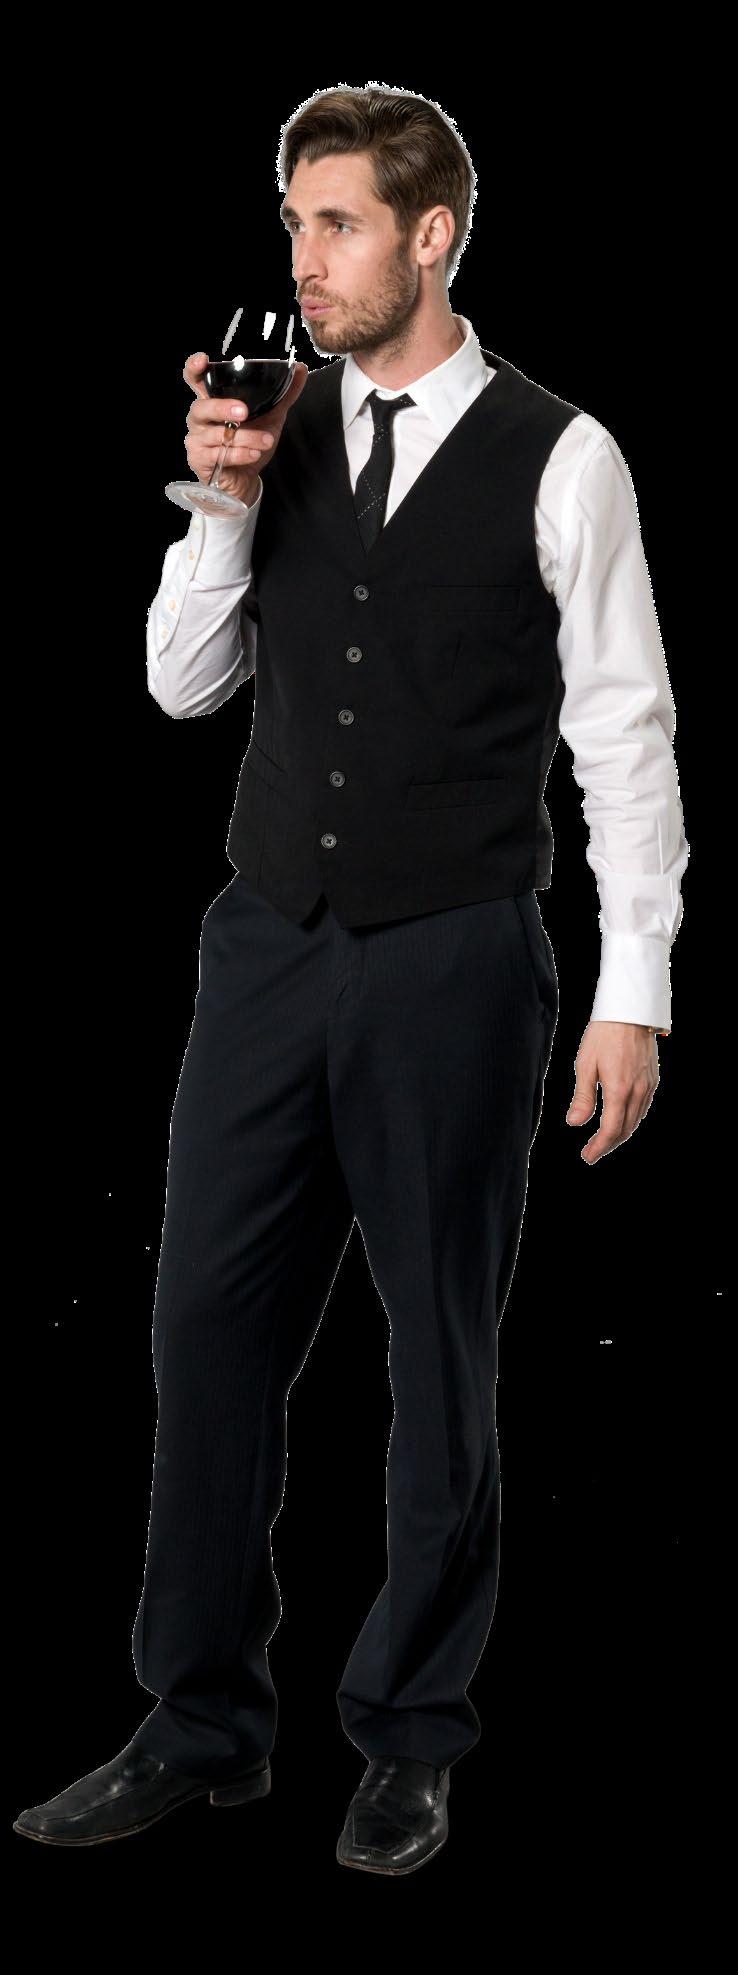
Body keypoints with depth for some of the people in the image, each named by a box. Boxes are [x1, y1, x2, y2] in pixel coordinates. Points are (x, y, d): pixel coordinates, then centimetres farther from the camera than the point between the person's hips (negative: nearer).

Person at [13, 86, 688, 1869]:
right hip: (270, 945, 4)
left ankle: (409, 1741, 22)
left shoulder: (557, 461, -7)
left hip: (453, 966, -4)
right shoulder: (282, 431, 6)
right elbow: (185, 682, 9)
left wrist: (634, 994, -9)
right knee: (211, 1329, 6)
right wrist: (225, 502, -7)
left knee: (441, 1357, 7)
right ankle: (200, 1726, 20)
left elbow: (624, 737, -6)